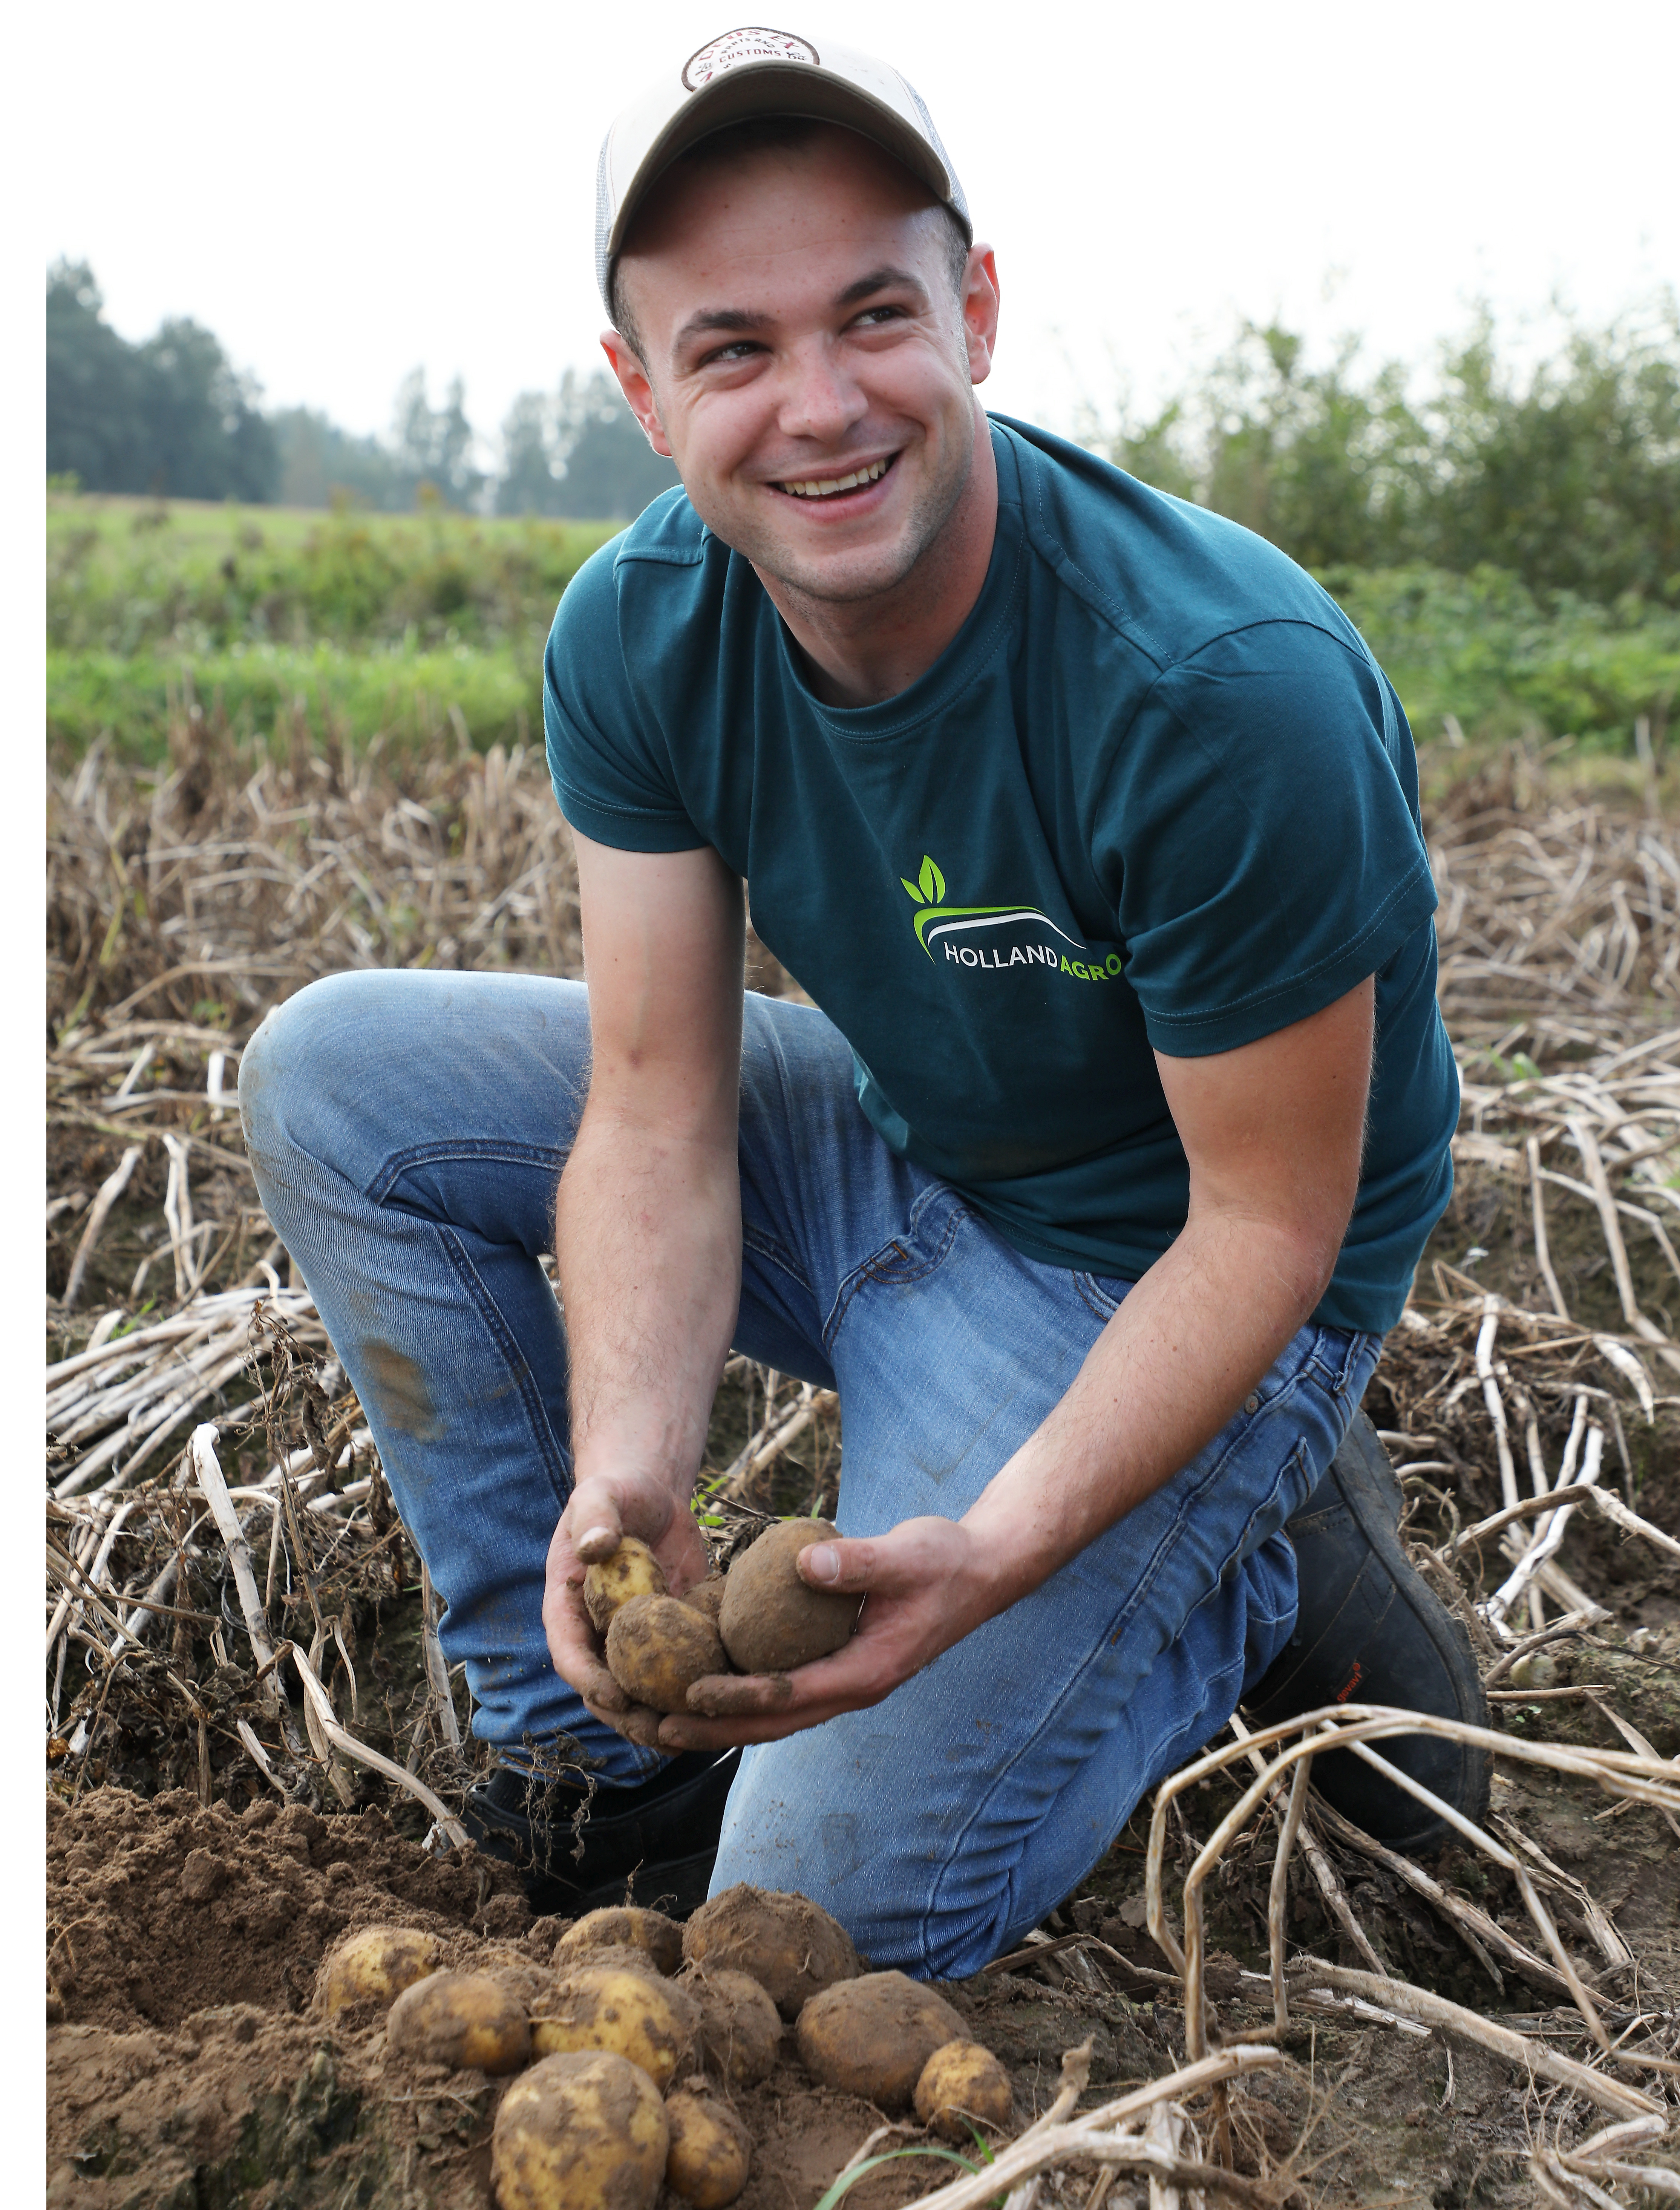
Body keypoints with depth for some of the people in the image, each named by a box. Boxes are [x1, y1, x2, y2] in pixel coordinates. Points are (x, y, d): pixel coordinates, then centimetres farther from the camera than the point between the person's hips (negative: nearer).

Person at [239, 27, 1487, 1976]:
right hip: (892, 1153, 6)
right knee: (329, 1077, -4)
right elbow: (658, 1111, -14)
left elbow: (1268, 1225, -23)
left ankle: (1257, 1578, 10)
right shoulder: (636, 633, -13)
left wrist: (988, 1556, -35)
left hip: (1150, 1276, -6)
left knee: (825, 1919, -13)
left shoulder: (1232, 691, -31)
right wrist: (630, 1473, -31)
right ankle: (589, 1742, 3)